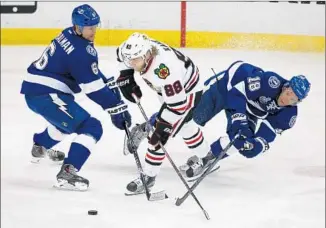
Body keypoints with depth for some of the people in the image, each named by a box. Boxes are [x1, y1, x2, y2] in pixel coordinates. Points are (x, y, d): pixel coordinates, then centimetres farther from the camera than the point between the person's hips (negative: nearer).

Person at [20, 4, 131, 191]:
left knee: (68, 119, 38)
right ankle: (67, 173, -22)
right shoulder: (79, 51, -21)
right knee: (92, 128, -14)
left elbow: (91, 74, 20)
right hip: (45, 95, -10)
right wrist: (117, 109, -15)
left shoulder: (70, 35, 8)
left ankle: (40, 146, 62)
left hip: (36, 90, 10)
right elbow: (93, 88, -20)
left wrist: (111, 85, 13)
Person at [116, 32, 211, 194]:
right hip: (168, 89, 9)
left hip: (187, 91, -9)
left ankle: (148, 176, -1)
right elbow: (123, 53, 2)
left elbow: (178, 104, -38)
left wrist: (163, 127, -36)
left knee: (158, 135, -13)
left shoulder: (164, 69, -44)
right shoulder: (139, 49, -24)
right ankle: (206, 157, 49)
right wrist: (125, 76, -4)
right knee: (185, 126, 27)